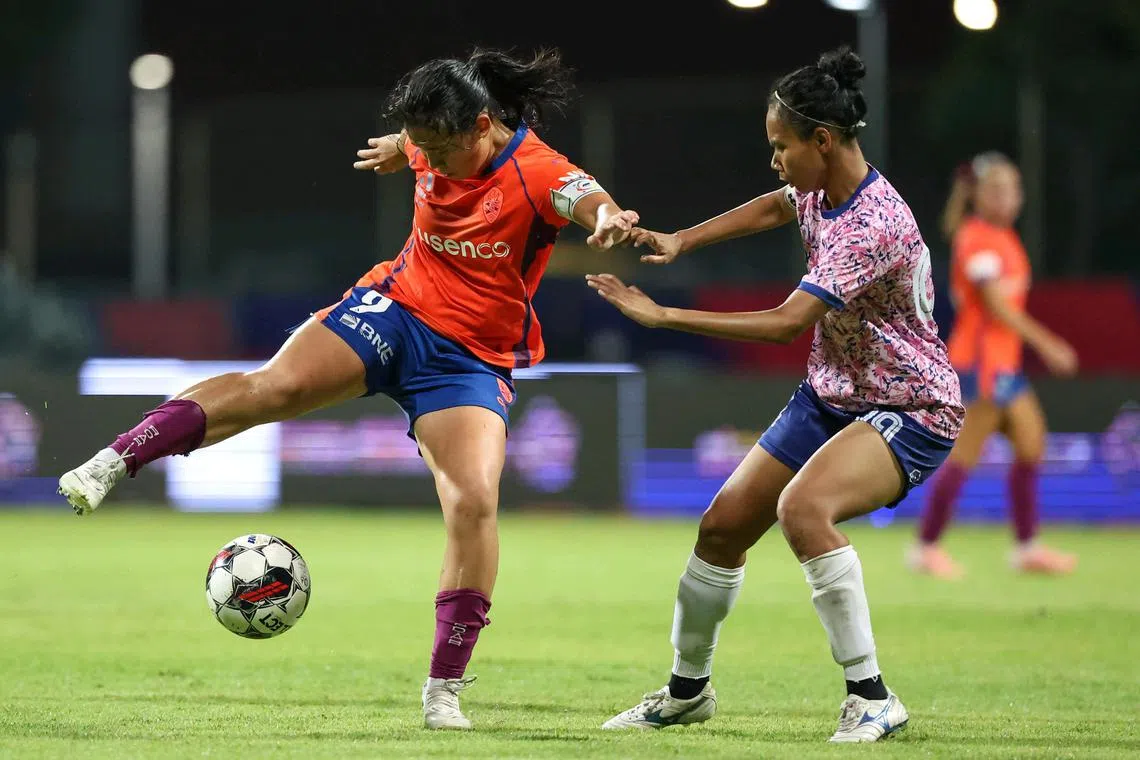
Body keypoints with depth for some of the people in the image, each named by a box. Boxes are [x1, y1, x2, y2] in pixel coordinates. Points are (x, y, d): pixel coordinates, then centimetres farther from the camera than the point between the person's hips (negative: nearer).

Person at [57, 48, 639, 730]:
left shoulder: (539, 174, -20)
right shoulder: (436, 146, -4)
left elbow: (590, 200, -42)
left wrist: (608, 219, -65)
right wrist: (395, 150, 43)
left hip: (473, 361, -3)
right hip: (395, 307, 3)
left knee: (475, 502, -19)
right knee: (274, 386, -23)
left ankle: (445, 689, -9)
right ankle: (113, 462, -23)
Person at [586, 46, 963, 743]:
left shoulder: (874, 226, -29)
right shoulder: (821, 193, -2)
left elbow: (786, 323, -33)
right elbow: (771, 209, 22)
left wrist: (661, 316, -29)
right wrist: (677, 241, 8)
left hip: (911, 415, -9)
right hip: (831, 395, 9)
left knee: (803, 507, -35)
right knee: (723, 525, 7)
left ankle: (873, 699, -26)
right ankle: (688, 689, 30)